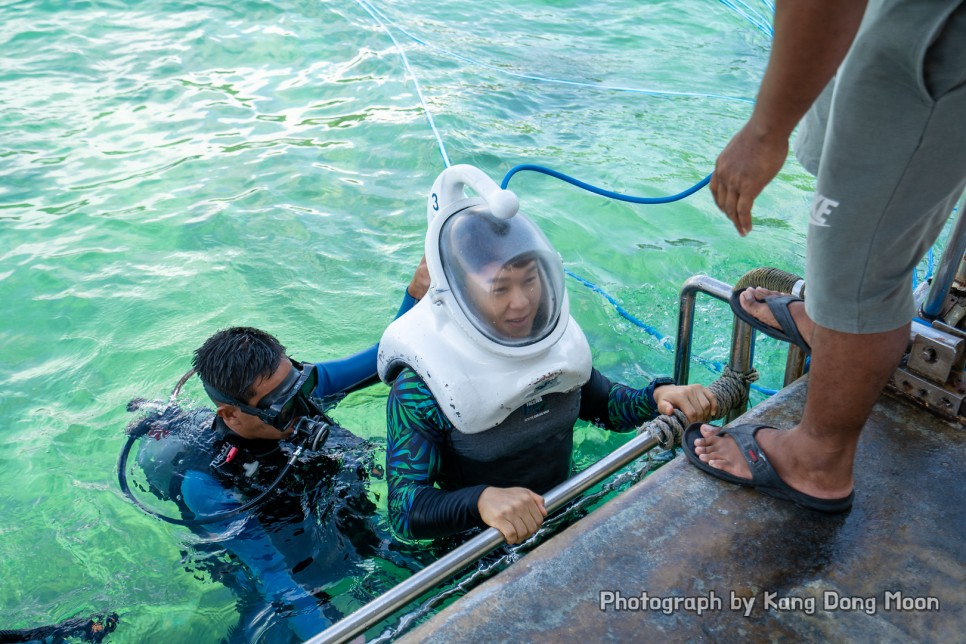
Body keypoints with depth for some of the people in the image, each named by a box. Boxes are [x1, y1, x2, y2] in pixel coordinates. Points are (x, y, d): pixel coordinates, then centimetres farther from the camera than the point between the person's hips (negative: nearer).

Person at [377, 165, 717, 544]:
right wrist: (482, 500, -45)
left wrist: (659, 396, -12)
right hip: (477, 544, -3)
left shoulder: (555, 340, -4)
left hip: (569, 513, 4)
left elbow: (609, 406, 10)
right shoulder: (421, 383, -22)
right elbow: (404, 510, -26)